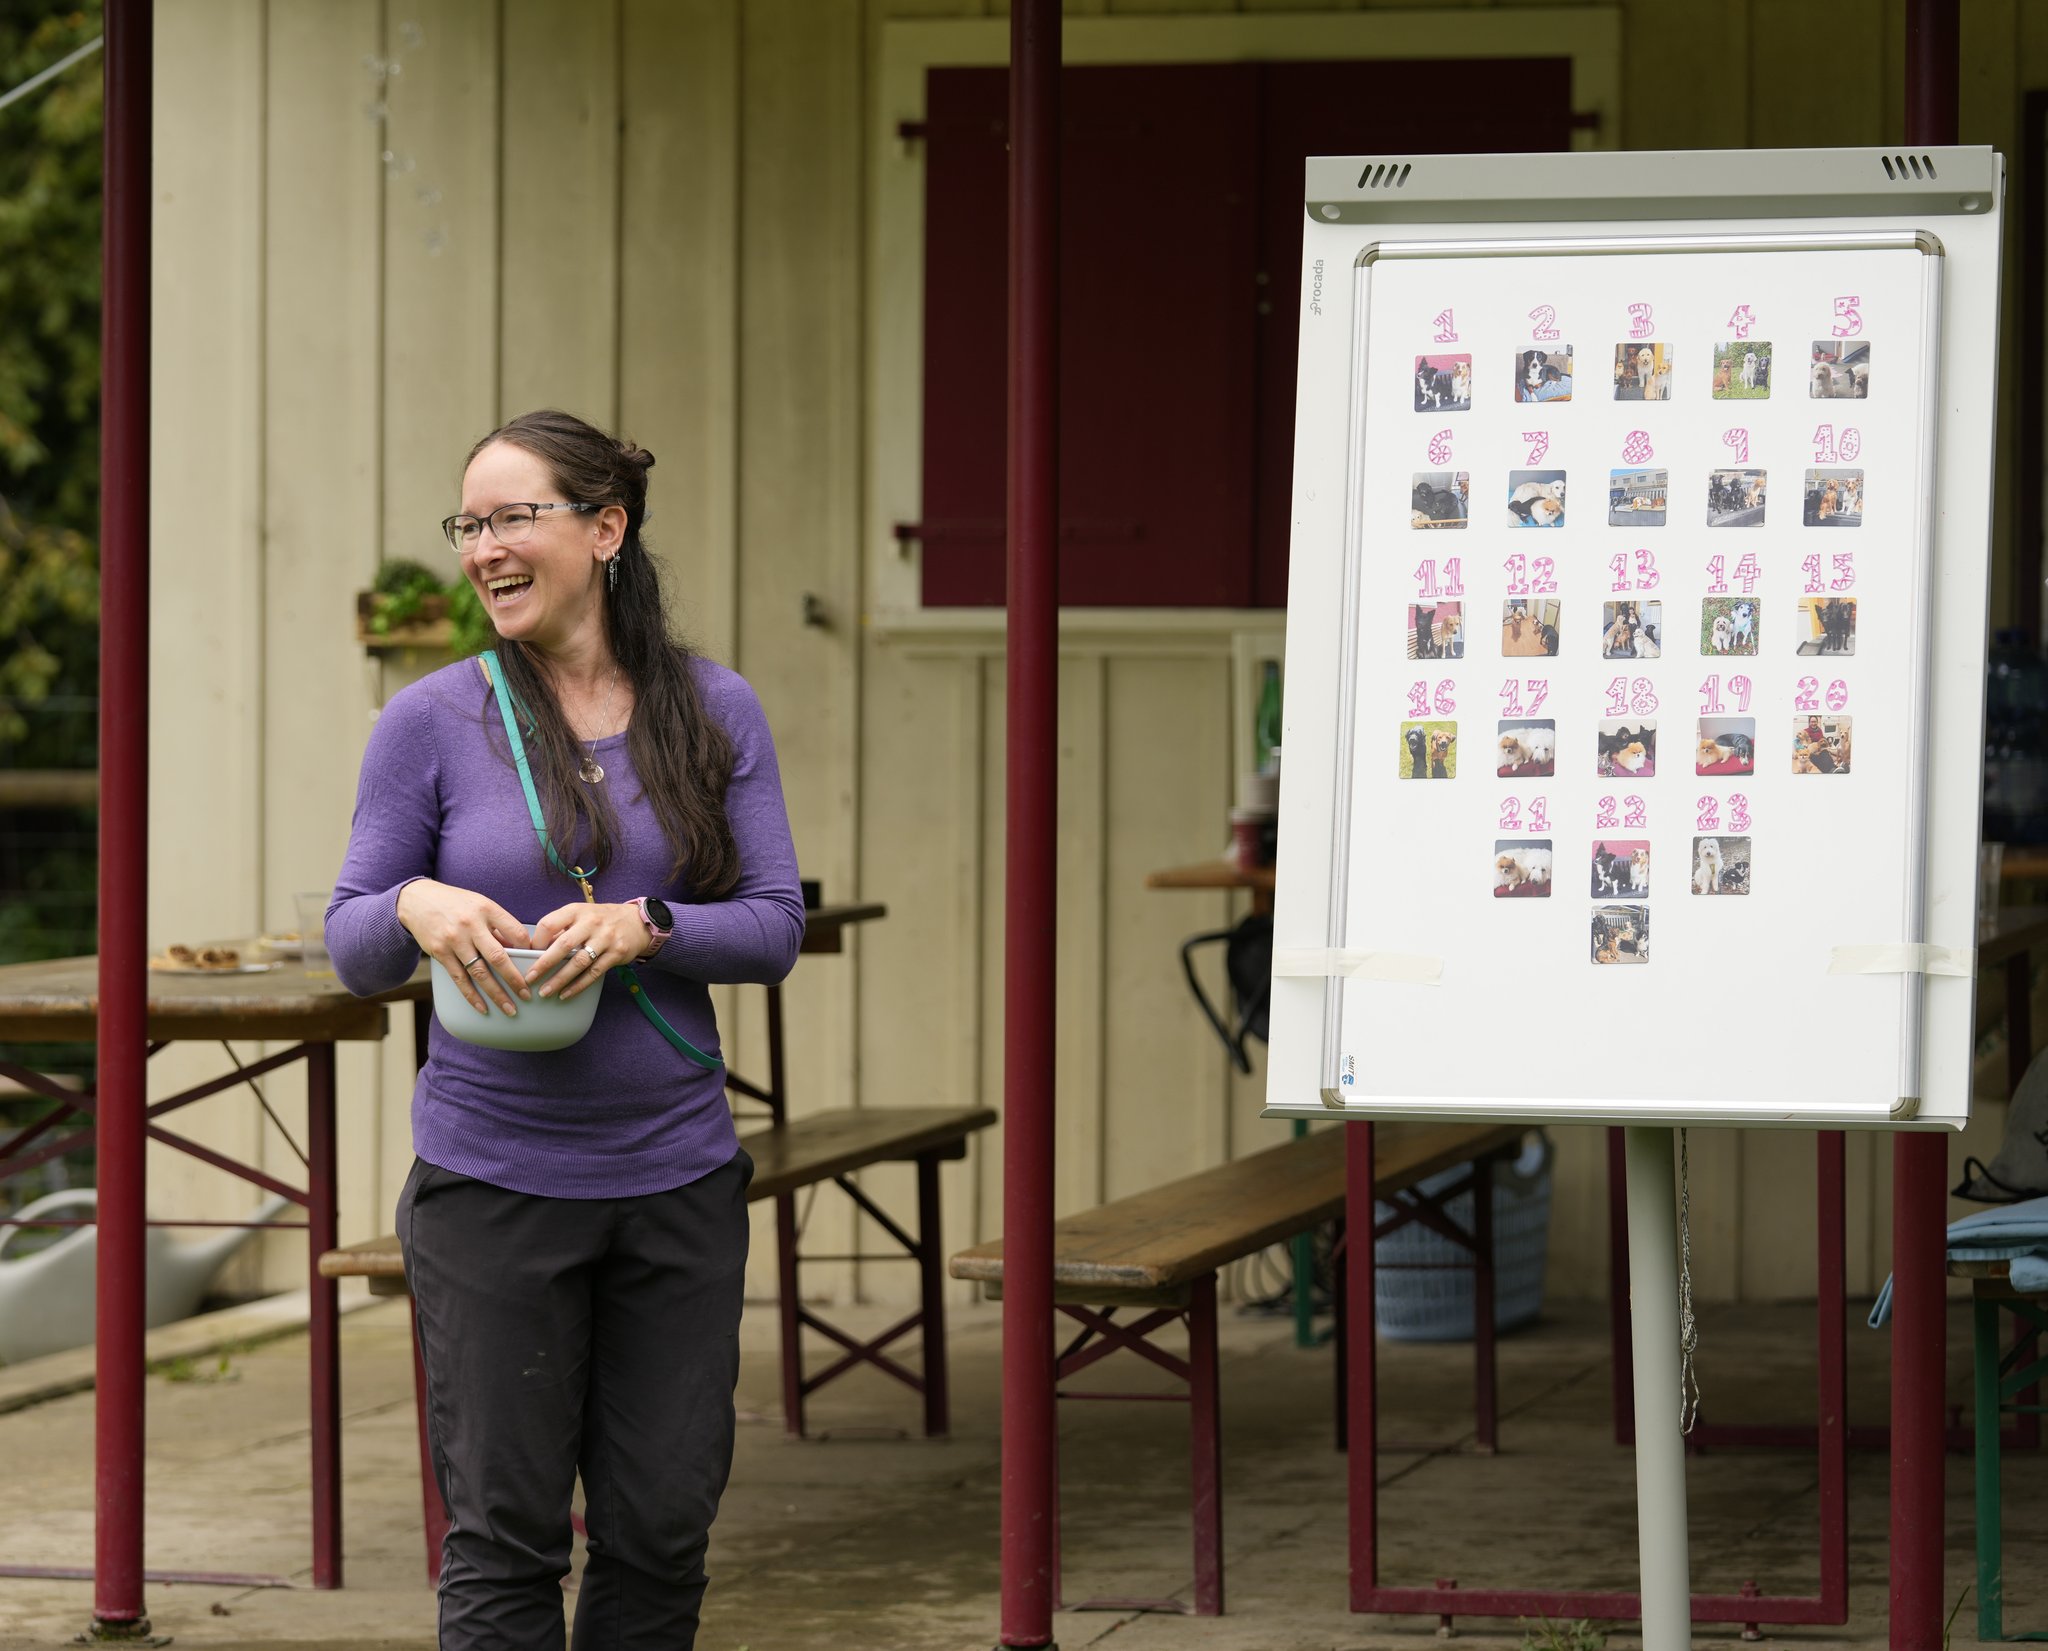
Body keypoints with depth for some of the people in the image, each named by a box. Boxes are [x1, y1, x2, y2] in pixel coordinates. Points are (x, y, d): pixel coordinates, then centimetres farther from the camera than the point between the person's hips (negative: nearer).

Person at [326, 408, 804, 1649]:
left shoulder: (713, 712, 4)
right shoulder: (431, 723, -1)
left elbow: (776, 930, 1)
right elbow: (352, 948, 1)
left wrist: (645, 928, -18)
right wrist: (418, 909, -22)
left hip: (675, 1175, 2)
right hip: (491, 1184, -2)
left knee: (663, 1531, 5)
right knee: (506, 1538, -1)